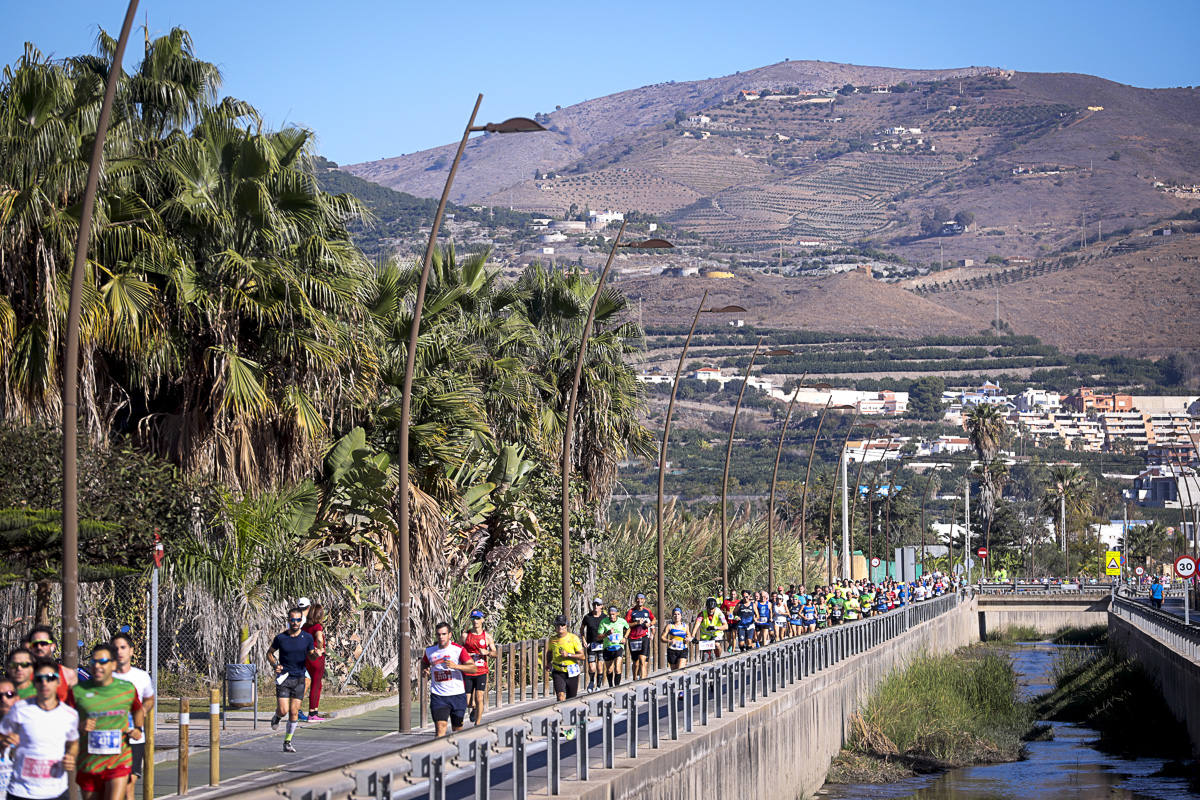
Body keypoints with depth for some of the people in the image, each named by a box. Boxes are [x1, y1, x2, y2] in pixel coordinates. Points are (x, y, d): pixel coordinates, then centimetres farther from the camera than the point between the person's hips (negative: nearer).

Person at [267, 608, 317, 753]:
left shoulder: (307, 638, 0)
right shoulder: (280, 638, -3)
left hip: (299, 679, 1)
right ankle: (276, 715, 26)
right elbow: (269, 653, 11)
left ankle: (288, 742, 12)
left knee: (294, 712, -1)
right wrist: (274, 665, -8)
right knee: (283, 711, -11)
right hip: (283, 678, -1)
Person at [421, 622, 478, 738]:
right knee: (440, 727, -16)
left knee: (457, 729, 12)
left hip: (457, 695, -1)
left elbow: (473, 668, -13)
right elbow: (424, 662, 29)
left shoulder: (458, 649, -6)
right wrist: (424, 670, 5)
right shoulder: (430, 651, 6)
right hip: (438, 696, 1)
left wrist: (456, 666, -27)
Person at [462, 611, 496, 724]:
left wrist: (487, 653, -15)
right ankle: (474, 708, 37)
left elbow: (495, 654, 4)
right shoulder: (465, 635, 4)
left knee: (479, 698, -12)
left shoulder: (487, 636, 3)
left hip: (481, 672, -1)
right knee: (468, 702, 0)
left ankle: (477, 724, -2)